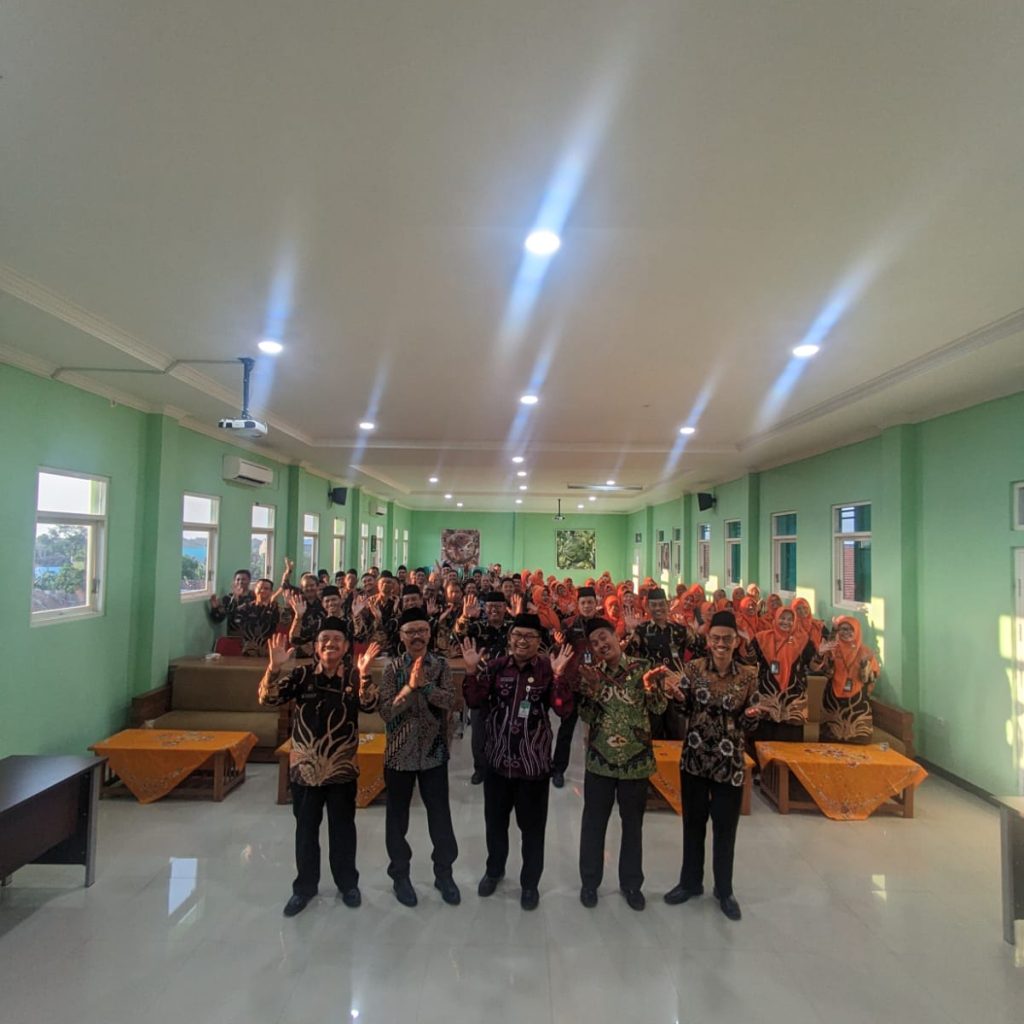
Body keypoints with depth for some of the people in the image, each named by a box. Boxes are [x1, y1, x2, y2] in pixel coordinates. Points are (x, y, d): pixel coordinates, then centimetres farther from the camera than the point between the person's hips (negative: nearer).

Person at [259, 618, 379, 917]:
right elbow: (268, 699, -14)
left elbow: (369, 705, -23)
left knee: (342, 829, 14)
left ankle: (347, 883, 33)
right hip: (304, 768, 1)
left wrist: (364, 675, -42)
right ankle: (305, 886, 33)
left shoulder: (354, 676, -7)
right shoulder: (302, 675, -5)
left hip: (341, 769, -1)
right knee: (306, 830, 15)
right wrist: (275, 667, -32)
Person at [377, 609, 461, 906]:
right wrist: (410, 686, -26)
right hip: (399, 753, -1)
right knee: (397, 817, 12)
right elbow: (386, 712, -14)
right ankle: (400, 873, 31)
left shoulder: (441, 665, -2)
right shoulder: (392, 668, -6)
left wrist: (425, 684, -28)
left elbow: (451, 701, -15)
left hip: (434, 752, 1)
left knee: (440, 815, 9)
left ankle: (444, 872, 29)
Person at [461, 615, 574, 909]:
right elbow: (475, 702, -7)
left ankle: (530, 882, 33)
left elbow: (563, 710, -17)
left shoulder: (548, 669, -9)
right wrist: (472, 670, -21)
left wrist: (558, 675, -30)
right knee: (495, 821, 20)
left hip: (534, 762, -2)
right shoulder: (495, 667, -3)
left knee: (532, 826, 11)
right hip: (497, 759, 3)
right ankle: (494, 870, 45)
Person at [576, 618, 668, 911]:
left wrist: (650, 687, -26)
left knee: (633, 823, 14)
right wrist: (591, 689, -19)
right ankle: (590, 881, 31)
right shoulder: (591, 673, 0)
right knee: (594, 822, 12)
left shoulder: (640, 669, -7)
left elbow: (659, 708, -7)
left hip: (636, 759, -1)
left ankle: (631, 883, 33)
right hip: (600, 759, 2)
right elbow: (586, 716, -3)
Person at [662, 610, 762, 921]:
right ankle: (690, 882, 36)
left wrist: (751, 716, -22)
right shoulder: (693, 667, -6)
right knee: (693, 823, 16)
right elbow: (686, 709, -3)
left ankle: (724, 890, 34)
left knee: (725, 828, 12)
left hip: (729, 763, -1)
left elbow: (748, 725, 0)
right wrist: (677, 694, -23)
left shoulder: (748, 675, -6)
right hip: (694, 758, 1)